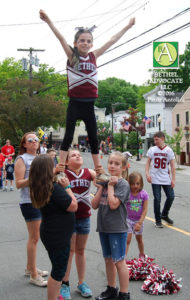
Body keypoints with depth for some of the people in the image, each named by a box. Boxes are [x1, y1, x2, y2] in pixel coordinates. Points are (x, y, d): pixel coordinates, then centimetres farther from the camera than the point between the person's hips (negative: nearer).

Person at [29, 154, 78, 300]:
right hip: (58, 236, -9)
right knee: (58, 271, 7)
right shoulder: (54, 188, -28)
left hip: (50, 233, 9)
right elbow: (73, 206, -20)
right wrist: (67, 187, -12)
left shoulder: (38, 189, 0)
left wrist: (62, 186, 2)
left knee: (58, 268, 25)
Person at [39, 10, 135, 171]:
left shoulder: (94, 56, 9)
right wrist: (48, 21, -25)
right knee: (68, 136, -1)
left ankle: (98, 169, 17)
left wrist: (128, 27, 18)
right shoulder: (72, 55, 0)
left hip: (89, 104, 4)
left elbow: (112, 41, 12)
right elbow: (61, 37, -13)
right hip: (75, 103, -3)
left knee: (94, 139, 9)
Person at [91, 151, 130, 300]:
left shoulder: (123, 184, -11)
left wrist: (110, 186, -14)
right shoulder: (104, 181, 7)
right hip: (103, 227, 7)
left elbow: (113, 204, -22)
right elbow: (94, 205, 2)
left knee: (119, 262, 2)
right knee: (108, 260, 18)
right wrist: (101, 188, -7)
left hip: (117, 229, -7)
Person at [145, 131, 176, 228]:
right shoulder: (152, 149, 0)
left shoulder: (169, 150, -2)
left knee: (171, 197, 3)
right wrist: (147, 173, -10)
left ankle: (164, 215, 27)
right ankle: (158, 220, 15)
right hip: (155, 179, -1)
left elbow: (172, 166, -1)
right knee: (157, 199, 0)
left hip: (166, 179, 1)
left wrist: (173, 179, -5)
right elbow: (148, 162, 5)